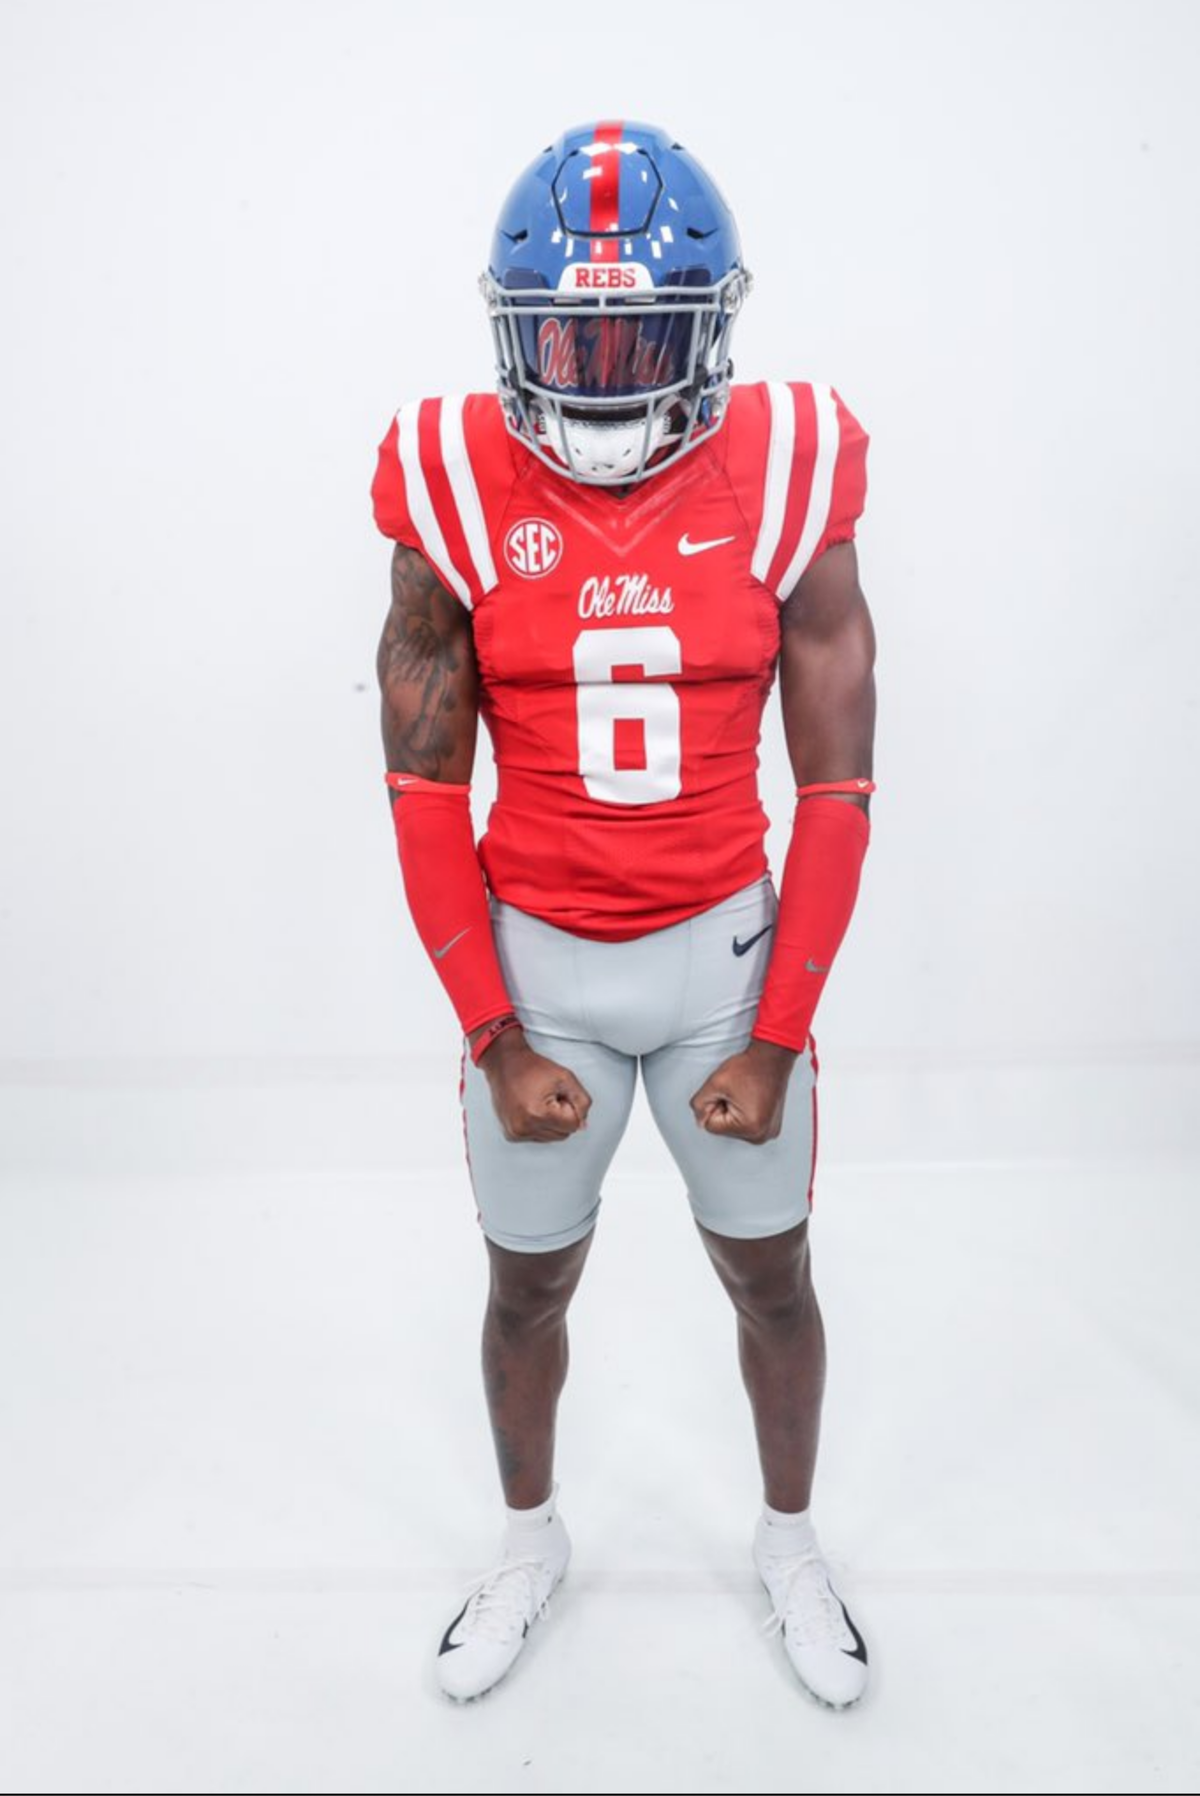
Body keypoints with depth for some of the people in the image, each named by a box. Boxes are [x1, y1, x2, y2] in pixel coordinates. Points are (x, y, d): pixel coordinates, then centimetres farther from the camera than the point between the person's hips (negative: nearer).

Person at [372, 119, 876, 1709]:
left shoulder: (787, 486, -10)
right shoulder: (454, 501, -10)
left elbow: (834, 791, -6)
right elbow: (426, 797, -6)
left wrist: (775, 1043, -7)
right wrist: (497, 1044, -7)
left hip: (726, 946, 0)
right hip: (533, 959, 0)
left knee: (769, 1277, 16)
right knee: (529, 1284, 16)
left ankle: (791, 1541, 44)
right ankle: (532, 1540, 45)